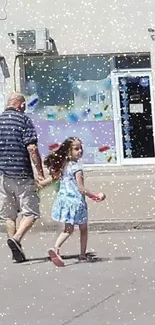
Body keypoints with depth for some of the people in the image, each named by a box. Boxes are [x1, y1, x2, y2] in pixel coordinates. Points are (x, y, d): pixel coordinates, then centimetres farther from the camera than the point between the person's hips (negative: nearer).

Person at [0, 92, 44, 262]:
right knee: (30, 212, 3)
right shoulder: (24, 120, -6)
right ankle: (16, 238, -18)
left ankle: (16, 251, 11)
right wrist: (40, 173, -8)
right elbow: (32, 149, -14)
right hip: (22, 173, -5)